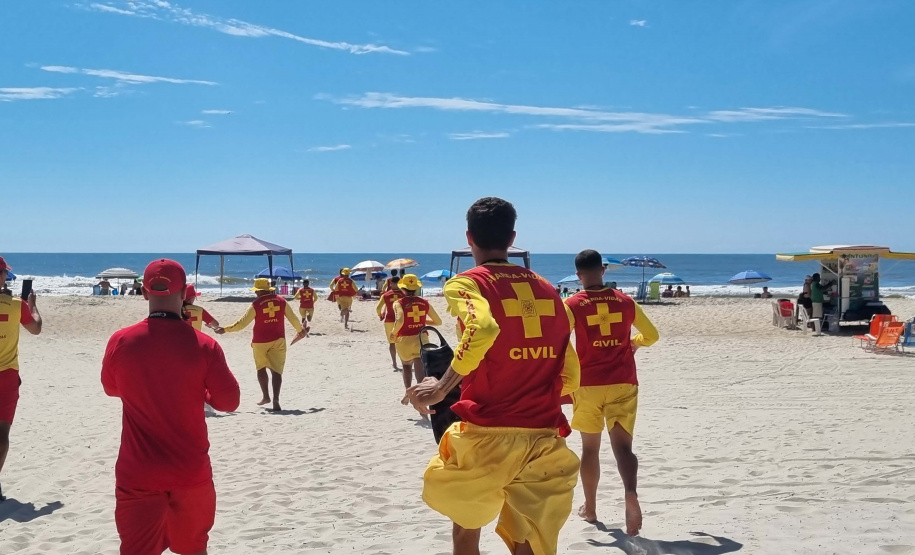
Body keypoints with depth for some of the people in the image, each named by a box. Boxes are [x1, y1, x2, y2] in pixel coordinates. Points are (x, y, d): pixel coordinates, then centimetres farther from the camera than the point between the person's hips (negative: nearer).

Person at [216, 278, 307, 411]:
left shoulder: (256, 305, -8)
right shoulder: (281, 301, 0)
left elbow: (242, 323, -7)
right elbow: (293, 318, 8)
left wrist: (225, 329, 4)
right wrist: (301, 330, 24)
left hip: (260, 342, -2)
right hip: (278, 340, 2)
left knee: (261, 368, 20)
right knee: (276, 370, -1)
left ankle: (266, 396, 22)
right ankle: (276, 399, -14)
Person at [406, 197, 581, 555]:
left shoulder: (466, 284, -4)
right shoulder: (547, 290, 11)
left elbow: (483, 328, -28)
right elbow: (569, 378, 11)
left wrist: (441, 387, -18)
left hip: (486, 435, -3)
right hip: (544, 439, 3)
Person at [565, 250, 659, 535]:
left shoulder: (572, 305, -4)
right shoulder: (625, 301, 5)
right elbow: (651, 335, 16)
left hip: (588, 385, -1)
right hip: (623, 384, 1)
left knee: (590, 448, 14)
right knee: (622, 446, -3)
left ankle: (590, 508, 24)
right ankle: (630, 493, -30)